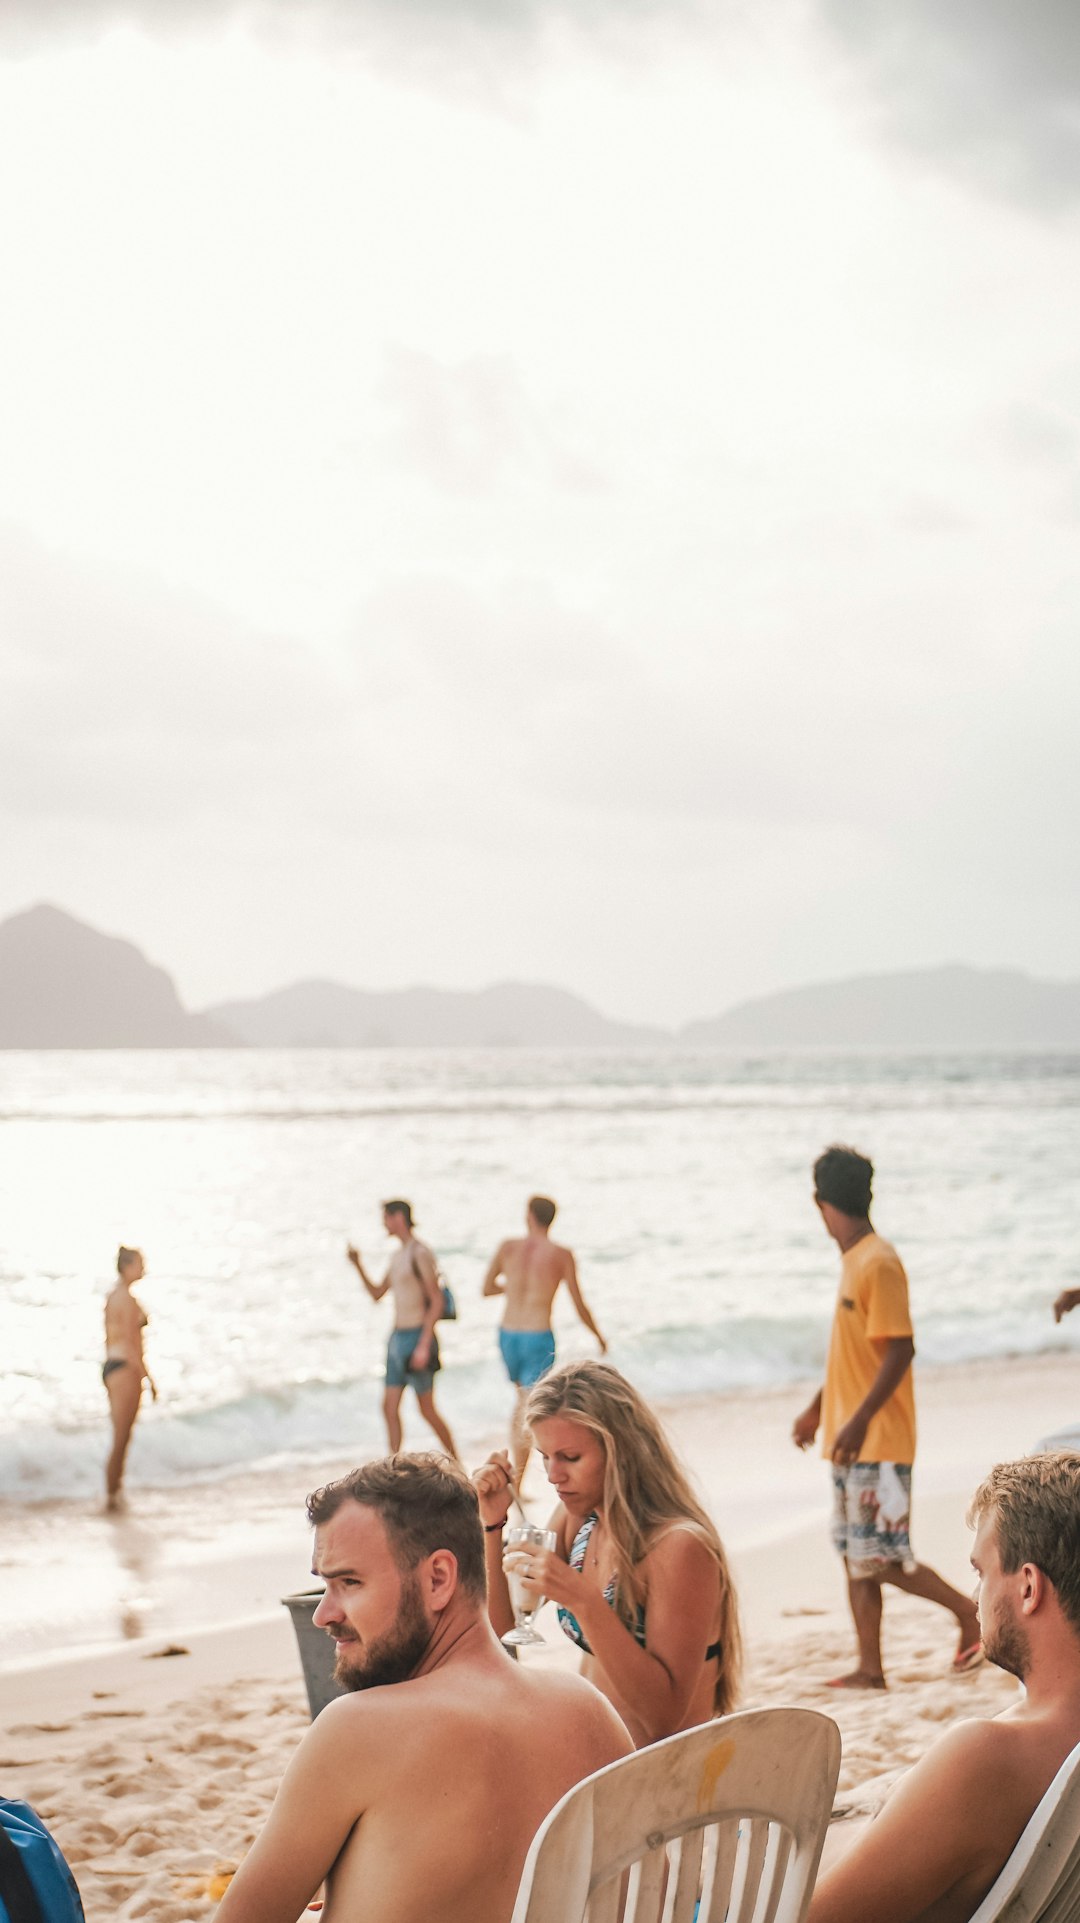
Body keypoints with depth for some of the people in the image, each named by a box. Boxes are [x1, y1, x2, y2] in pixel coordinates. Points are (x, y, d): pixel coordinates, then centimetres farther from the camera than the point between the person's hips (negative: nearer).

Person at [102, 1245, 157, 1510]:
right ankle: (112, 1496, 2)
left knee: (121, 1439, 14)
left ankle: (112, 1495, 16)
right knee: (121, 1441, -3)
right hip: (126, 1369, -10)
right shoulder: (127, 1297, -16)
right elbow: (131, 1341, -19)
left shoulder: (112, 1295, 14)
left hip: (111, 1367, 10)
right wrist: (148, 1378, -16)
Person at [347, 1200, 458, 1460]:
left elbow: (437, 1300, -17)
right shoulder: (397, 1256, 15)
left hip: (416, 1337, -9)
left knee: (427, 1409, -1)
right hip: (397, 1336, 9)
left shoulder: (420, 1253, -13)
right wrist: (358, 1265, 8)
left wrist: (424, 1344, -21)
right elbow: (377, 1294, 22)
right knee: (389, 1406, 4)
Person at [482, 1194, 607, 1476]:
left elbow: (487, 1288, 11)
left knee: (522, 1397, 25)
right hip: (539, 1337, -4)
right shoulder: (562, 1255, -5)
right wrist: (599, 1337, 14)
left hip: (508, 1335, 4)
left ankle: (516, 1469, 19)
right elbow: (579, 1305, -1)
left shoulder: (508, 1247, 1)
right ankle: (516, 1483, -10)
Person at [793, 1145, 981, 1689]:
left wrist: (860, 1420, -24)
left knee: (882, 1557, -7)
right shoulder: (853, 1260, 13)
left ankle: (972, 1614, 7)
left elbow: (900, 1350, -20)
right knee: (856, 1558, 8)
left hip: (878, 1441, -9)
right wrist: (818, 1409, 27)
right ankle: (870, 1669, 11)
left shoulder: (878, 1262, -16)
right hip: (851, 1438, 9)